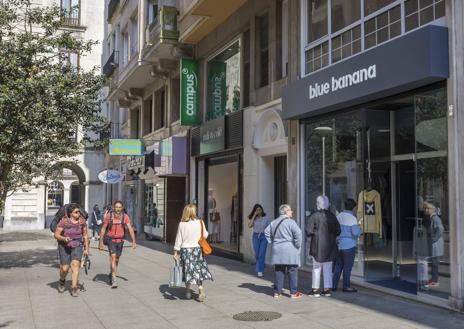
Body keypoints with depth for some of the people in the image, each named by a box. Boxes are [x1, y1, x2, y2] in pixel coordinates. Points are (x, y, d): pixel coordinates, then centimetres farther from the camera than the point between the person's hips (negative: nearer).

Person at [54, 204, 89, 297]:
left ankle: (74, 288, -13)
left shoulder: (82, 221, -3)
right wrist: (64, 238, -29)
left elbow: (85, 235, 7)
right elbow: (56, 235, -9)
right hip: (64, 246, -1)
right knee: (65, 268, 1)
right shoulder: (64, 221, -13)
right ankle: (62, 281, 35)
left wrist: (87, 248, 7)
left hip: (77, 246, 1)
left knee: (75, 265, -17)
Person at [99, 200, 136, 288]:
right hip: (111, 239, -2)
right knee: (113, 257, -16)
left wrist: (134, 242, -21)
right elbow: (103, 229, -1)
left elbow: (130, 229, -13)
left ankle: (112, 274, 40)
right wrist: (101, 242, 0)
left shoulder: (125, 217, -9)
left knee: (117, 259, 15)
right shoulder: (108, 216, -11)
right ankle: (114, 279, -16)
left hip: (120, 240, 2)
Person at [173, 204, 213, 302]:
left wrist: (176, 252, 4)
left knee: (187, 271, 11)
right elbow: (205, 235, 3)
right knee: (199, 270, 9)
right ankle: (201, 290, -3)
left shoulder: (182, 224, -8)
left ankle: (188, 291, 20)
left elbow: (179, 239, -3)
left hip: (185, 250, 0)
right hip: (197, 249, 0)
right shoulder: (200, 222, -7)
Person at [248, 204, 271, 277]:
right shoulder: (253, 218, 3)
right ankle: (262, 264, 40)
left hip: (264, 236, -2)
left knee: (262, 254, -10)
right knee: (257, 254, 9)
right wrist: (254, 215, -14)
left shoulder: (266, 218, 0)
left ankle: (259, 271, -5)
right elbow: (250, 226, -15)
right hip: (256, 236, 2)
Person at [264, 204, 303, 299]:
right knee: (292, 271, 4)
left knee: (279, 271, 11)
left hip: (277, 250, 6)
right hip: (289, 250, -6)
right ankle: (294, 292, 8)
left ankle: (277, 292, 12)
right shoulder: (290, 222, -11)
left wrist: (272, 242, 16)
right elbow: (298, 233, -22)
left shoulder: (274, 222, 10)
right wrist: (297, 245, -9)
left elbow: (266, 232, 16)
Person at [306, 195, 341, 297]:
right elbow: (337, 231, 4)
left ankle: (316, 289, 9)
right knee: (328, 268, 10)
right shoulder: (332, 216, 1)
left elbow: (308, 231, -15)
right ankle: (327, 289, 13)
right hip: (330, 246, 4)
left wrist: (311, 234, 6)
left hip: (318, 245, -4)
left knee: (316, 268, 6)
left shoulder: (314, 216, -12)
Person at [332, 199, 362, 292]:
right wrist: (360, 230, 0)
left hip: (339, 245, 6)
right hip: (349, 246, -6)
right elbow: (355, 233, -20)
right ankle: (346, 286, 7)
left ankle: (334, 285, 14)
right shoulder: (352, 218, -14)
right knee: (347, 266, 2)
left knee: (338, 265, 13)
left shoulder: (338, 216, 5)